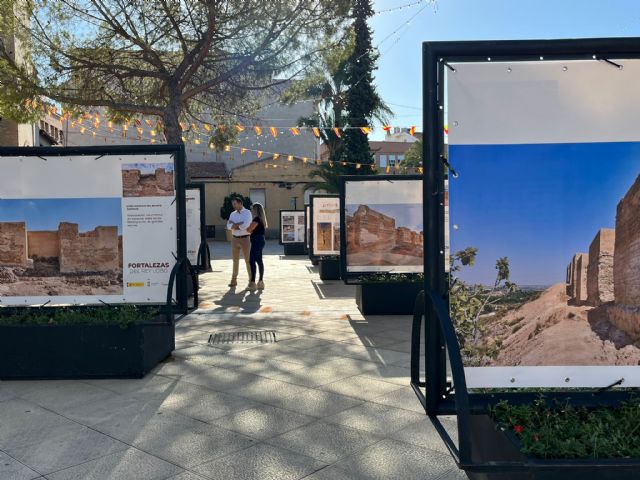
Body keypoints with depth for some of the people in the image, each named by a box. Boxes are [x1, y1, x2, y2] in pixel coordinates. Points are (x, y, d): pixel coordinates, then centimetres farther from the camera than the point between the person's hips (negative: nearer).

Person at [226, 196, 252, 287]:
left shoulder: (247, 213, -6)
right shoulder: (233, 214, 10)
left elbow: (245, 225, -22)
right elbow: (229, 226, -4)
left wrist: (234, 225, -10)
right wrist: (239, 224, -18)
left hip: (245, 239, -5)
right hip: (235, 239, 5)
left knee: (248, 260, -2)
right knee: (235, 260, 8)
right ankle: (234, 280, 14)